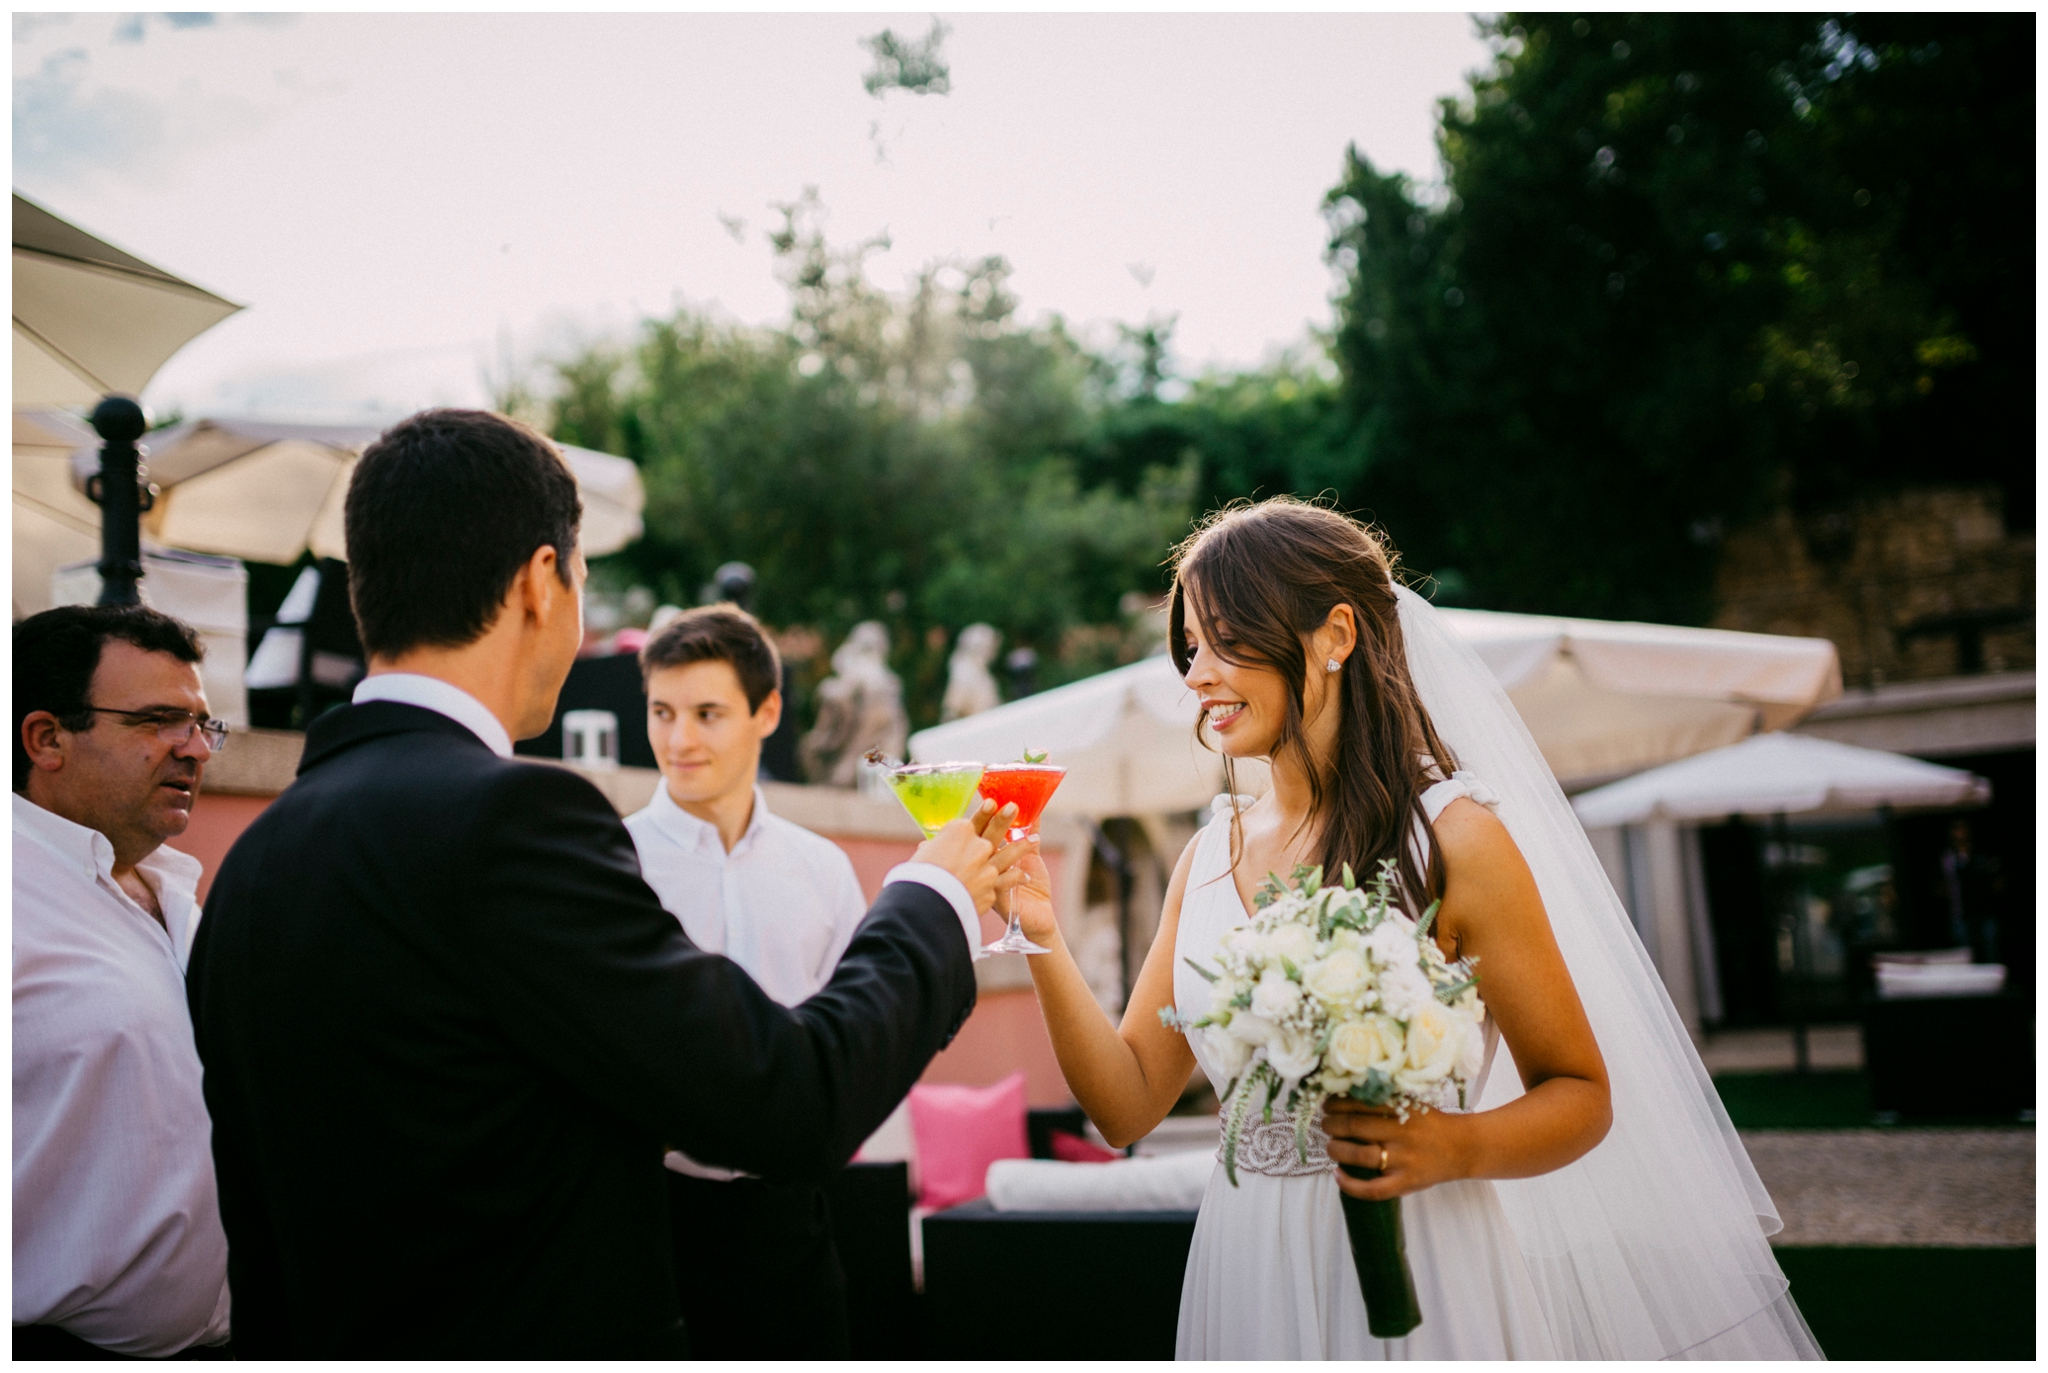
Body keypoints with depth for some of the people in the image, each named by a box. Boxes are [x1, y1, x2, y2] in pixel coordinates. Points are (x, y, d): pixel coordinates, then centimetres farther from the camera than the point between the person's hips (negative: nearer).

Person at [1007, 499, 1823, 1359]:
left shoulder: (1451, 839, -11)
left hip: (1414, 1278, -4)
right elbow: (1128, 1104, 4)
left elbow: (1582, 1095, -6)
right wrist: (1045, 943, -7)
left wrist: (1456, 1147, -24)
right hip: (1250, 1278, 5)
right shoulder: (1210, 859, 5)